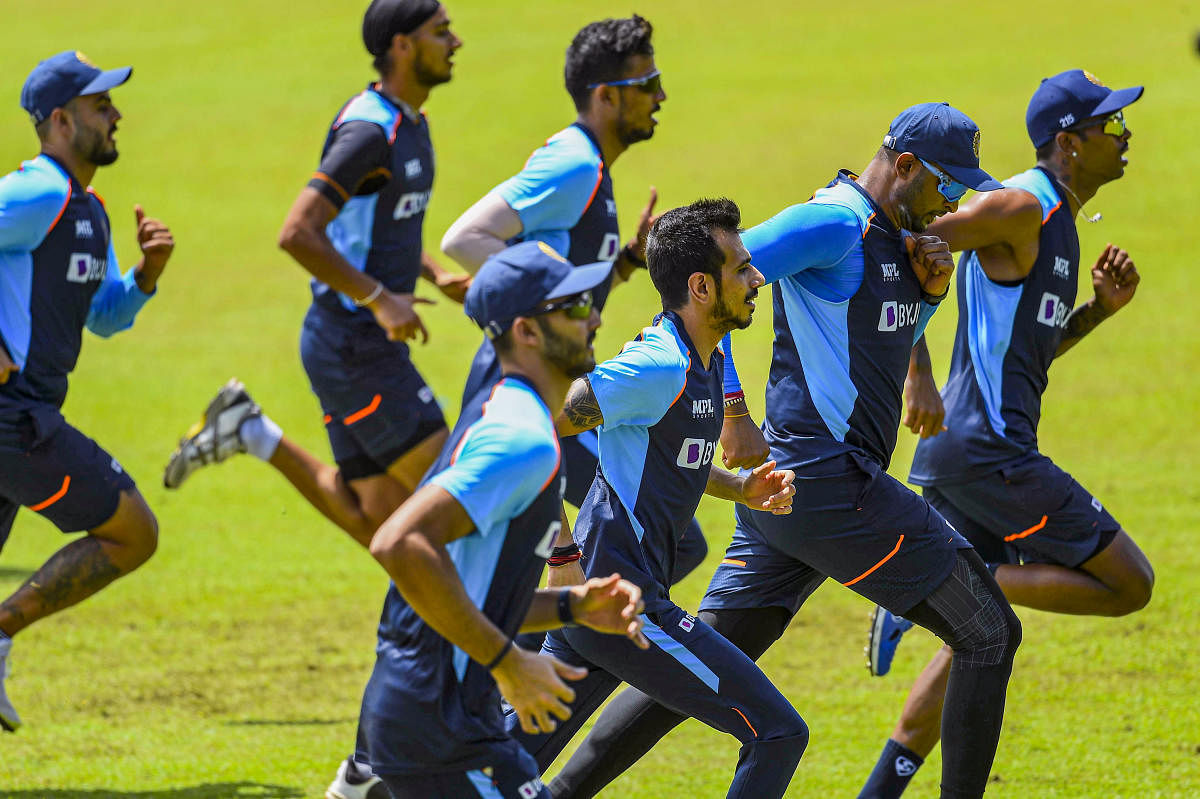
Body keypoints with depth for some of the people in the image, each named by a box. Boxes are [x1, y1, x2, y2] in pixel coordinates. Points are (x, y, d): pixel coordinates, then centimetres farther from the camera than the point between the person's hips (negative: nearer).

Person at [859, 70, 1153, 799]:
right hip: (988, 452, -10)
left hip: (963, 452, 10)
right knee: (1130, 584, -6)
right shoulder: (1022, 208, -12)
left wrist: (1101, 307, 12)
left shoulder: (1057, 221, 19)